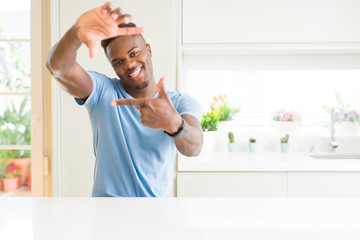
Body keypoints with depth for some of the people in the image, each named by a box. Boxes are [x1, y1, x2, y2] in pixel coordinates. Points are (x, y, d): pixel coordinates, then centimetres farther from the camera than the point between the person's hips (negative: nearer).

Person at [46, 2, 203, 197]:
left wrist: (174, 123, -40)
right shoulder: (102, 91, -2)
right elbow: (59, 67, -20)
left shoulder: (181, 103, -1)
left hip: (158, 196, 1)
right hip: (109, 195, 0)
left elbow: (193, 148, -19)